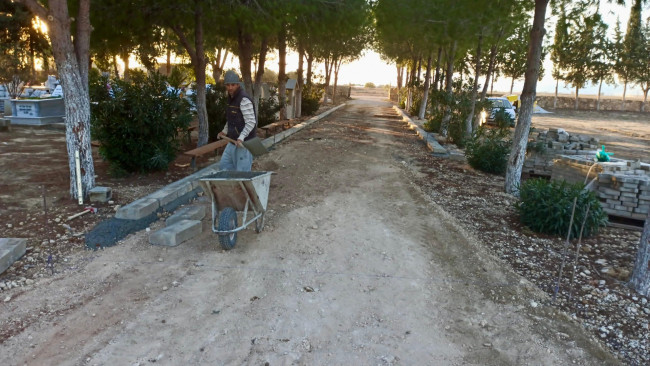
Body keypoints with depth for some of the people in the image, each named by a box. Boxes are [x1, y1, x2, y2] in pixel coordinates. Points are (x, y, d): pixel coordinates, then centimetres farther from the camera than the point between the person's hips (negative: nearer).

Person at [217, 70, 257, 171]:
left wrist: (241, 138, -31)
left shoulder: (244, 100, -18)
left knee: (242, 171, -3)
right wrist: (225, 131, 18)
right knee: (224, 165, 17)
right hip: (233, 141, 10)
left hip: (243, 142, -10)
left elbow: (251, 122, -24)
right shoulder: (231, 98, 11)